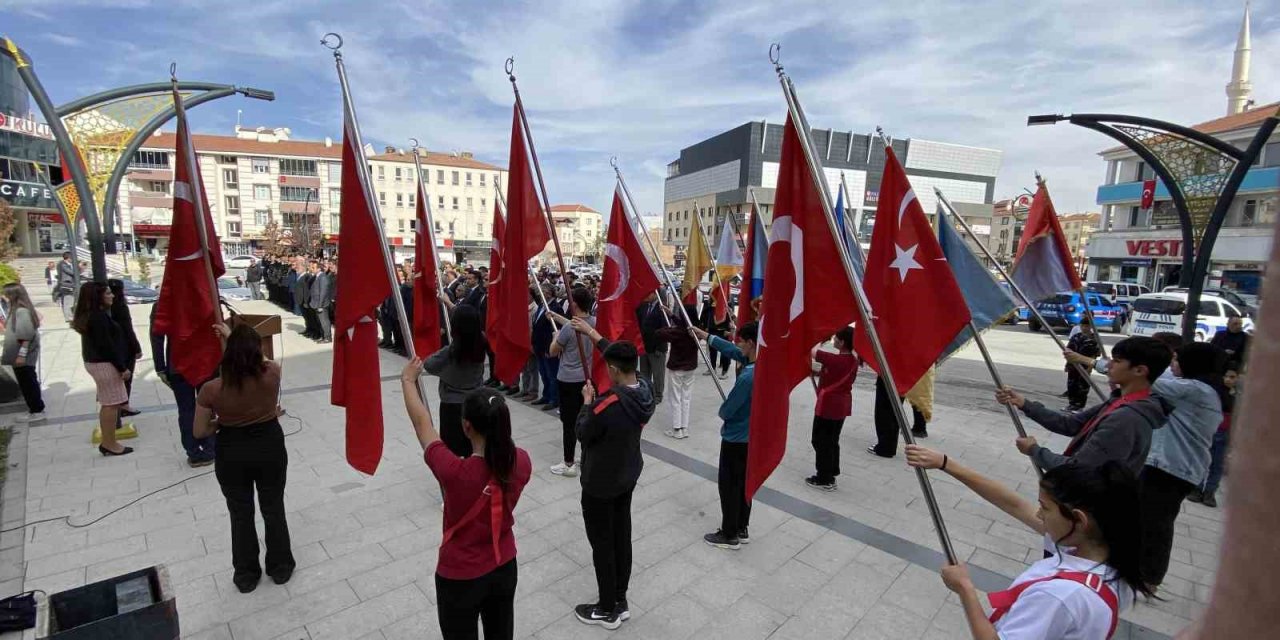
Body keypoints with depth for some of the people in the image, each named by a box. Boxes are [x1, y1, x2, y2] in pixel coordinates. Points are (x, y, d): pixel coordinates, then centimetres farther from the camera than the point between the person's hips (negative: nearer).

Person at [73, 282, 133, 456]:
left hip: (95, 362, 11)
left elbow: (97, 342, 17)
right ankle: (110, 445, 0)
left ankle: (107, 443, 21)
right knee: (111, 404, -5)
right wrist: (122, 367, -17)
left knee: (107, 404, 15)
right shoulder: (99, 317, -19)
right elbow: (106, 345, -21)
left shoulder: (88, 316, 13)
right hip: (104, 364, -11)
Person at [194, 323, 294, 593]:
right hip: (270, 448, 1)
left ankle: (246, 575, 33)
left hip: (231, 456, -1)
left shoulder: (211, 389, -19)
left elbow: (199, 432, -7)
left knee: (240, 514, 17)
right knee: (274, 508, 17)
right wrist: (232, 336, 12)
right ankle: (281, 567, 32)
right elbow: (257, 360, 8)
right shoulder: (272, 374, -18)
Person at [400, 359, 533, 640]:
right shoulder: (522, 463, -21)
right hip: (505, 568, 3)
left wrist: (407, 380, -2)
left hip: (460, 577, -3)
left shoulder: (454, 472, -33)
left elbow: (422, 423, -17)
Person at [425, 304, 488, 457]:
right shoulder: (481, 345, -8)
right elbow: (469, 321, 8)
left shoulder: (449, 352, -23)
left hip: (452, 407, -5)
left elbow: (429, 365, -7)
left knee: (450, 453, 7)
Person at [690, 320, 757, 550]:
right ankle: (742, 529, 35)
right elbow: (733, 351, 5)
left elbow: (727, 410, -21)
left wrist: (722, 412, 3)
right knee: (744, 482, 20)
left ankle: (730, 535, 22)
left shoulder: (748, 377, -32)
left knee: (729, 486, 8)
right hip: (752, 435, 8)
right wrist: (706, 336, 9)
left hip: (736, 438, -8)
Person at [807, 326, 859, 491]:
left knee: (821, 441, 4)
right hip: (842, 406, 8)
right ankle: (831, 474, 28)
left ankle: (824, 479, 10)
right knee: (832, 441, 18)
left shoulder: (834, 359, -23)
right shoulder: (854, 361, 2)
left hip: (828, 406, -8)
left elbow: (813, 352, -13)